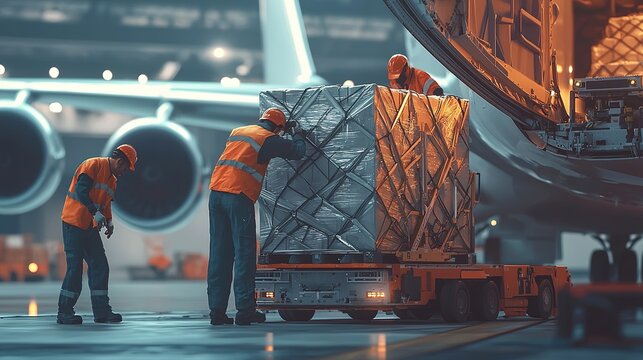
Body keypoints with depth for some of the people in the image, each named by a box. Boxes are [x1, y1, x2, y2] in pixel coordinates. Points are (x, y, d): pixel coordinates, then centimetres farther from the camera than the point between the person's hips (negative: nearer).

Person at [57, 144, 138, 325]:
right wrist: (96, 213, -27)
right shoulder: (94, 165, -11)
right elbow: (81, 190, -22)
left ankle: (102, 311, 9)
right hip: (74, 223, -9)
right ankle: (64, 312, -2)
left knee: (100, 266, 5)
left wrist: (109, 222, 5)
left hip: (90, 227, 9)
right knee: (75, 267, -9)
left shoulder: (112, 180, 18)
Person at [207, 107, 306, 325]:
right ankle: (245, 310, -4)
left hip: (216, 193, 7)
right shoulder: (268, 139, 0)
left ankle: (217, 310, 6)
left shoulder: (237, 132, 22)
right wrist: (299, 135, 26)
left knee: (219, 253, 7)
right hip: (239, 196, -7)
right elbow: (297, 152, 4)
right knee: (244, 253, -2)